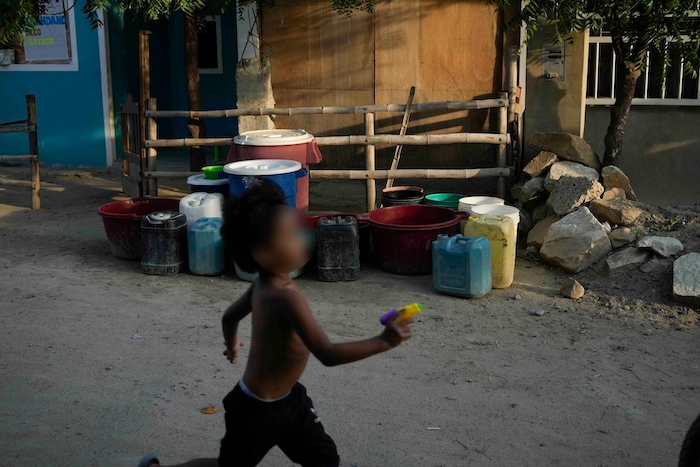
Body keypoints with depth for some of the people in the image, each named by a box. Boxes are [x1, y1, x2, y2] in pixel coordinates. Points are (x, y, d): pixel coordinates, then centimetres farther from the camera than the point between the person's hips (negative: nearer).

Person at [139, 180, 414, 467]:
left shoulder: (264, 284, -6)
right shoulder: (286, 297, -34)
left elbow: (230, 317, 12)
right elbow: (328, 355, -39)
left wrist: (232, 346, 33)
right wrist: (383, 342, -37)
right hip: (256, 410, -8)